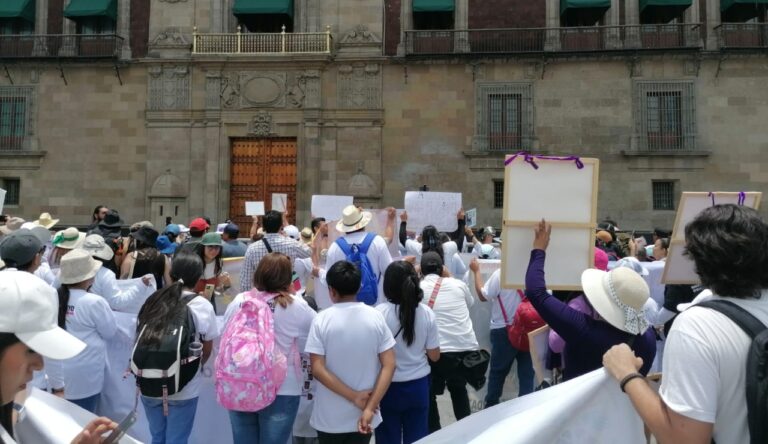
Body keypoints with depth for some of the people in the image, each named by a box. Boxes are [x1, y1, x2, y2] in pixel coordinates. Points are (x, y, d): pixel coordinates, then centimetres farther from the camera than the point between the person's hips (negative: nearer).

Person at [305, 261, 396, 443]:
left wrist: (355, 397, -13)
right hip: (364, 416, 2)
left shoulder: (322, 320, -11)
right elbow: (389, 365, -10)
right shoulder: (376, 317, -6)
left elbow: (318, 369, -16)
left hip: (330, 418, -1)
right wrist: (370, 408, -12)